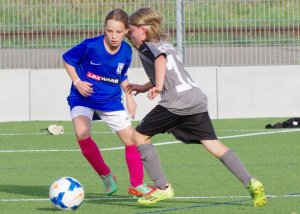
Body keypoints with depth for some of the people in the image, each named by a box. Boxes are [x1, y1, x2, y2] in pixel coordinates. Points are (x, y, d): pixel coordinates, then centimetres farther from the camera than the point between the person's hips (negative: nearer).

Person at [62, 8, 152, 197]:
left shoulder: (126, 52, -8)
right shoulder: (90, 46, -21)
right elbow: (67, 59, -5)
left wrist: (129, 96, 2)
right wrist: (77, 82, -15)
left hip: (111, 101, 3)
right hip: (83, 98, -3)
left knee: (131, 138, -2)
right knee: (82, 134, -27)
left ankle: (137, 185, 14)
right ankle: (105, 175, -6)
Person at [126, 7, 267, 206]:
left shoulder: (146, 47, 3)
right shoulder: (166, 44, 28)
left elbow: (160, 59, -21)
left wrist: (158, 86, -32)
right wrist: (143, 88, 47)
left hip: (175, 103, -8)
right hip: (197, 98, 8)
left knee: (140, 136, 7)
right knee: (213, 144, 3)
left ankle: (162, 187, 3)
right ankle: (251, 182, -13)